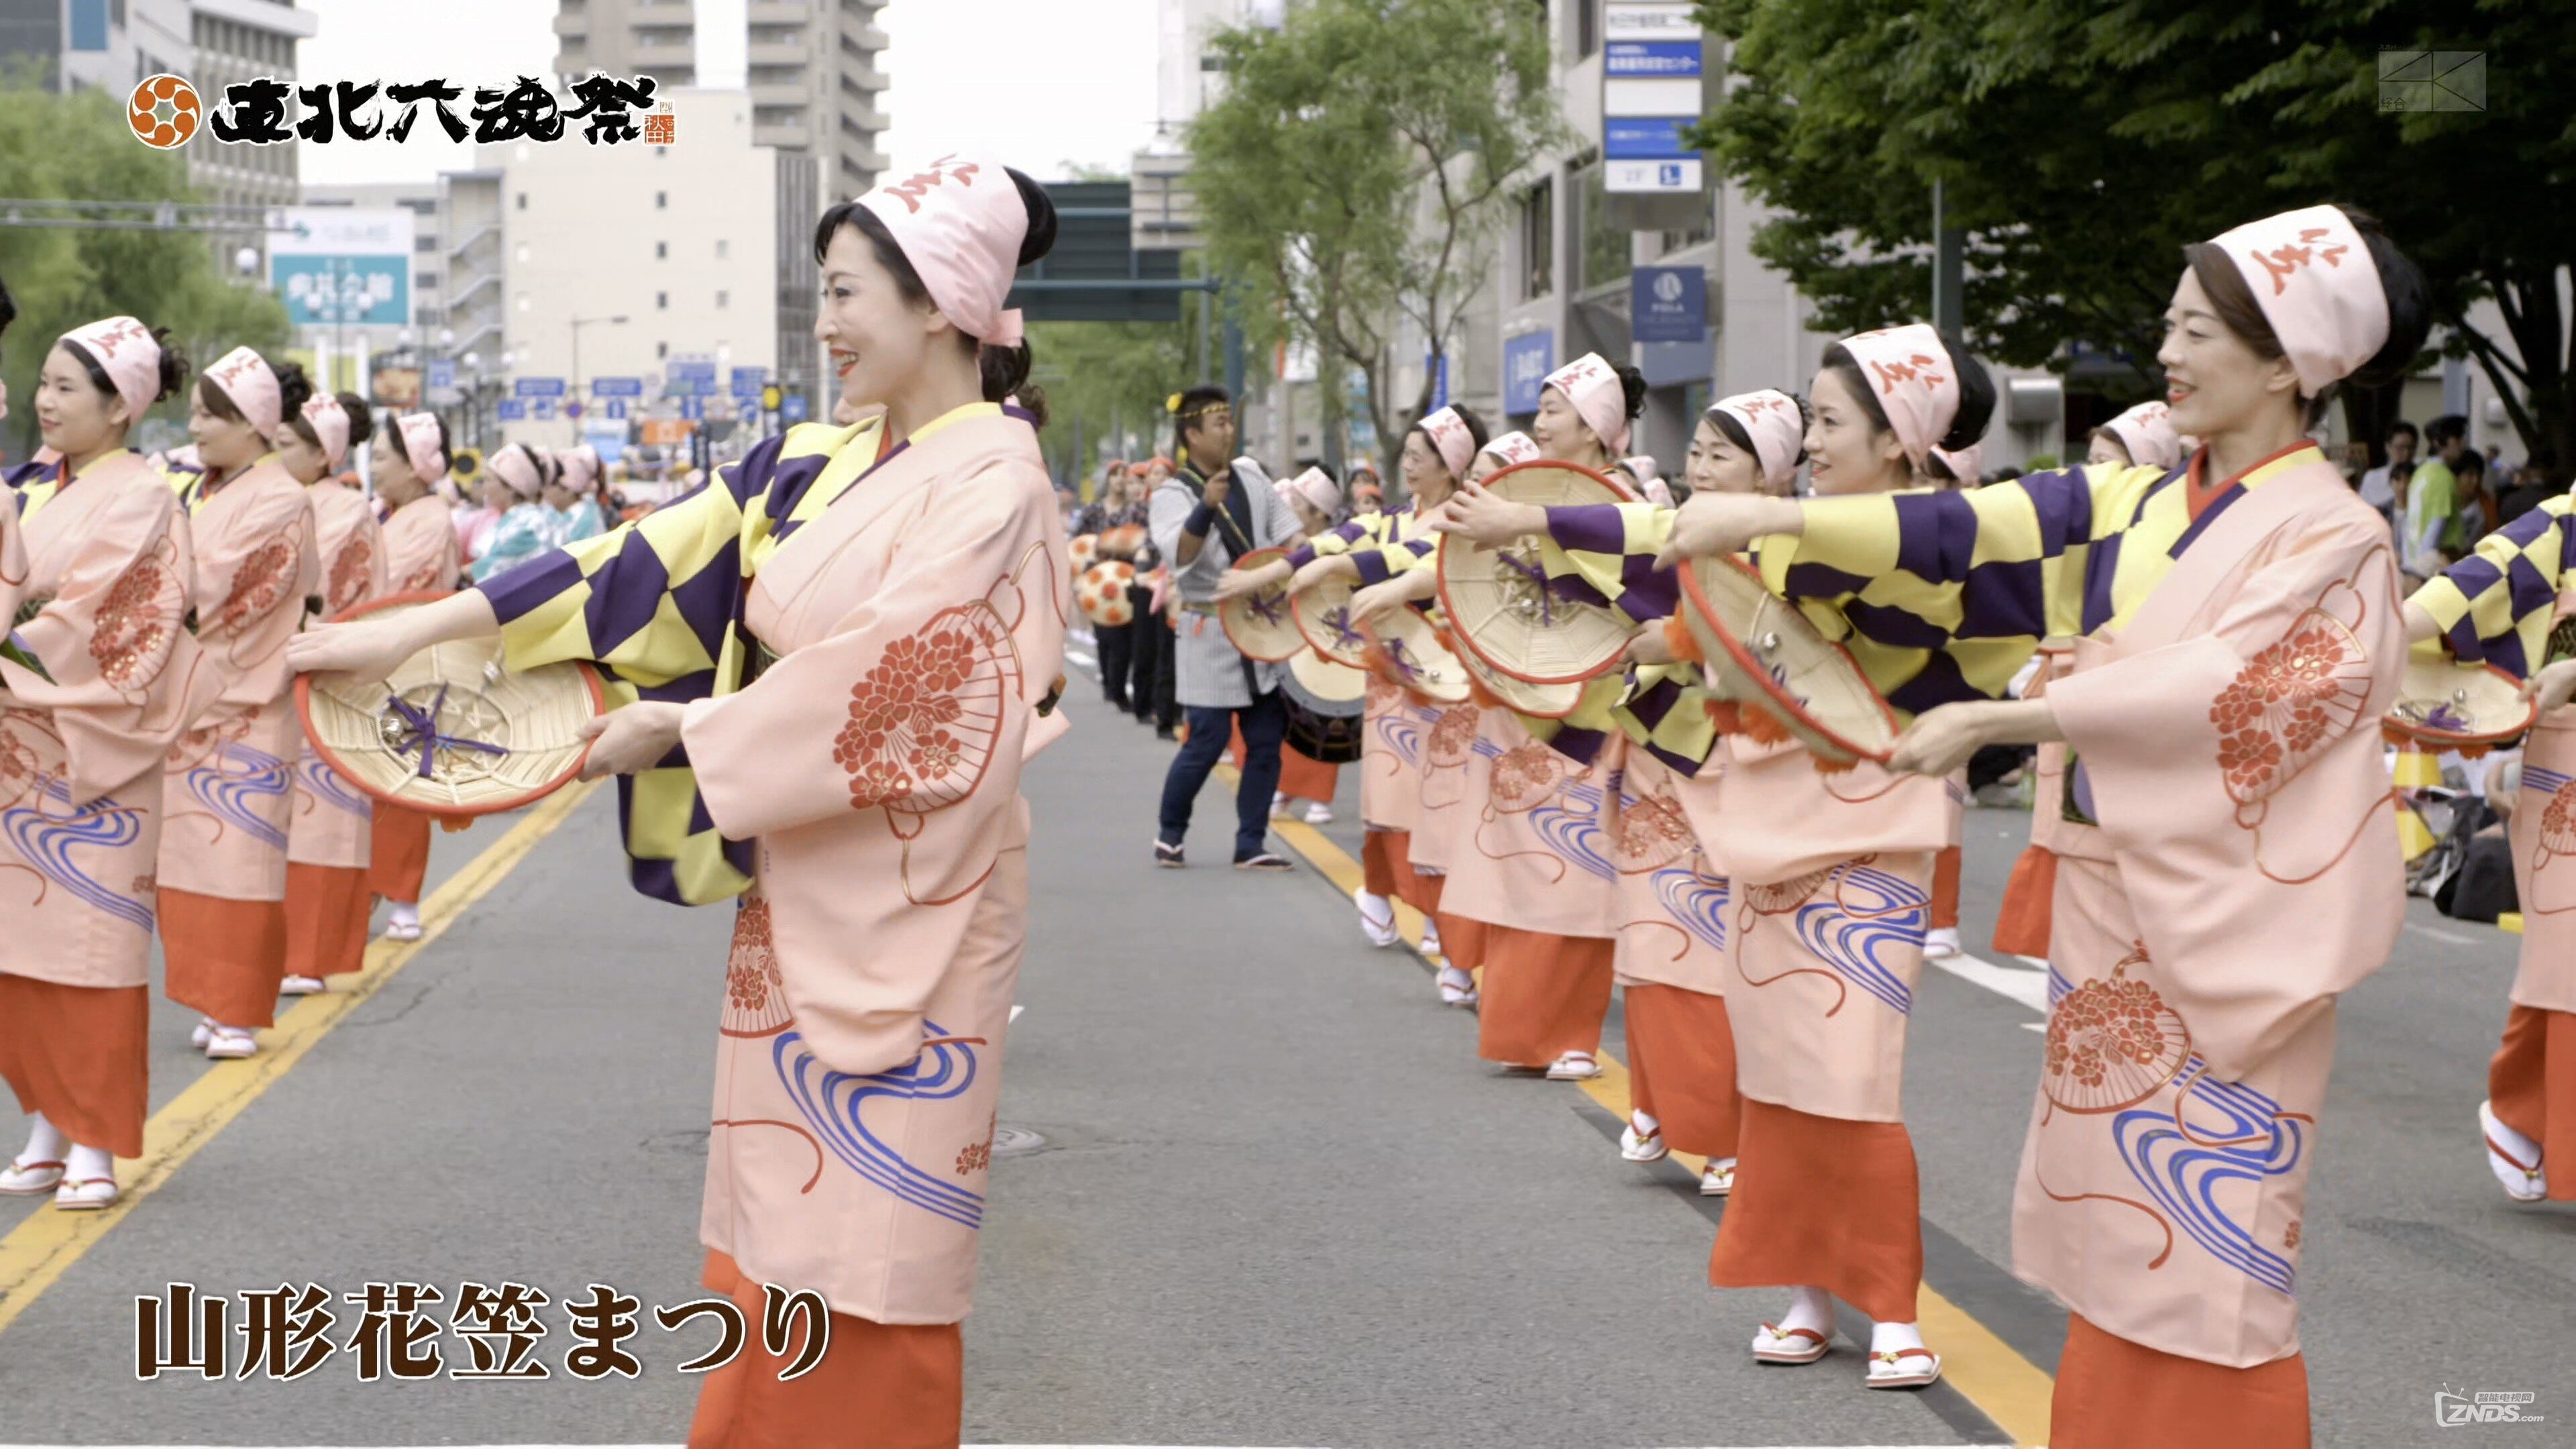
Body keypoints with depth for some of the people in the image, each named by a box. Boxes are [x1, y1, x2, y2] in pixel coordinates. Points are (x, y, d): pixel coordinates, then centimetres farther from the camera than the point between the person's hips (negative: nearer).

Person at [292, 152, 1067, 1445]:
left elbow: (883, 672, -19)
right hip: (797, 883, 6)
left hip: (907, 901, -6)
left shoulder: (993, 481, -11)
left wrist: (677, 730, -12)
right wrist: (418, 630, 0)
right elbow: (658, 558, 5)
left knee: (863, 1226, -1)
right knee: (781, 1211, 11)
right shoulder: (822, 463, 9)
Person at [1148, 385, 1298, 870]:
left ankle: (1251, 844, 10)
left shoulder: (1249, 475, 8)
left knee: (1267, 739, 2)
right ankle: (1169, 835, 16)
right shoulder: (1172, 495, -9)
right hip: (1209, 634, -5)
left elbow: (1287, 537, 15)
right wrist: (1207, 507, -40)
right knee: (1207, 742, -5)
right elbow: (1179, 554, -27)